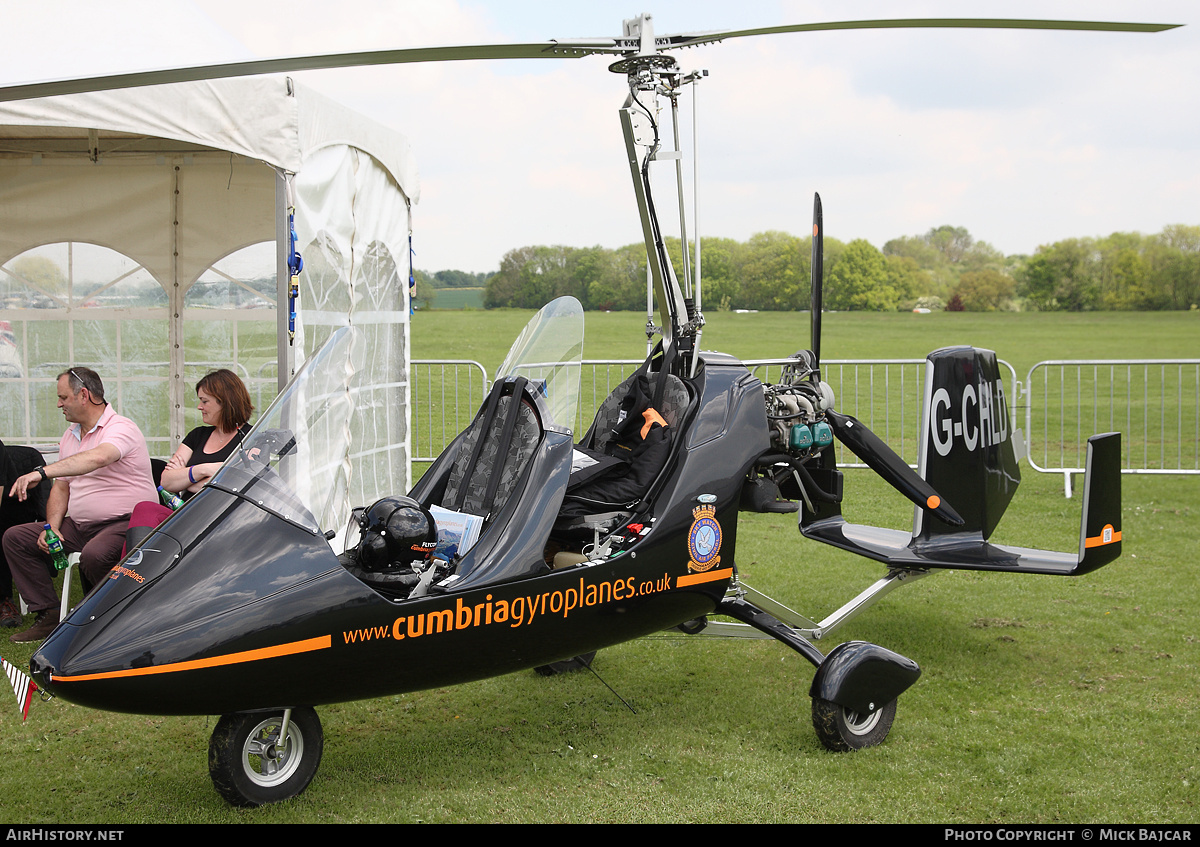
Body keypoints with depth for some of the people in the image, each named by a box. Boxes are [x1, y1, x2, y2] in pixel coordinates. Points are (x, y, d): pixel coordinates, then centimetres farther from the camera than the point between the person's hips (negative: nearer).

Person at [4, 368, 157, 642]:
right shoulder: (70, 436, 18)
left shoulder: (120, 428, -12)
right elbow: (61, 486, 19)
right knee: (15, 538, 0)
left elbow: (98, 458, -34)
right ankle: (48, 614, -2)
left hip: (125, 523, -9)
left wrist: (42, 472, -42)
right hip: (78, 527, 9)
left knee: (94, 556, -39)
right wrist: (52, 526, 1)